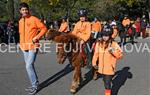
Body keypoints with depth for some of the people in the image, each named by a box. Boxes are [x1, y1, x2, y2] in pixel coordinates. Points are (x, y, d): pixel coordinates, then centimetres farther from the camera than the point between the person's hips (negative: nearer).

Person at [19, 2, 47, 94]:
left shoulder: (34, 19, -9)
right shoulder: (20, 21, 11)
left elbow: (44, 28, -7)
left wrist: (37, 37, -16)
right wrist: (21, 44, 14)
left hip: (33, 46, -7)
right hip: (24, 47, 7)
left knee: (29, 66, -12)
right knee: (30, 66, 12)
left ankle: (35, 85, 3)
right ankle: (35, 84, 24)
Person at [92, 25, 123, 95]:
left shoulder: (114, 44, -13)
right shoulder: (98, 43, -2)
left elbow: (120, 56, -12)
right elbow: (96, 54, 9)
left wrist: (114, 52, -29)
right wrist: (94, 63, 9)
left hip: (110, 68, -4)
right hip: (101, 68, 5)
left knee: (108, 83, -4)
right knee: (105, 82, 23)